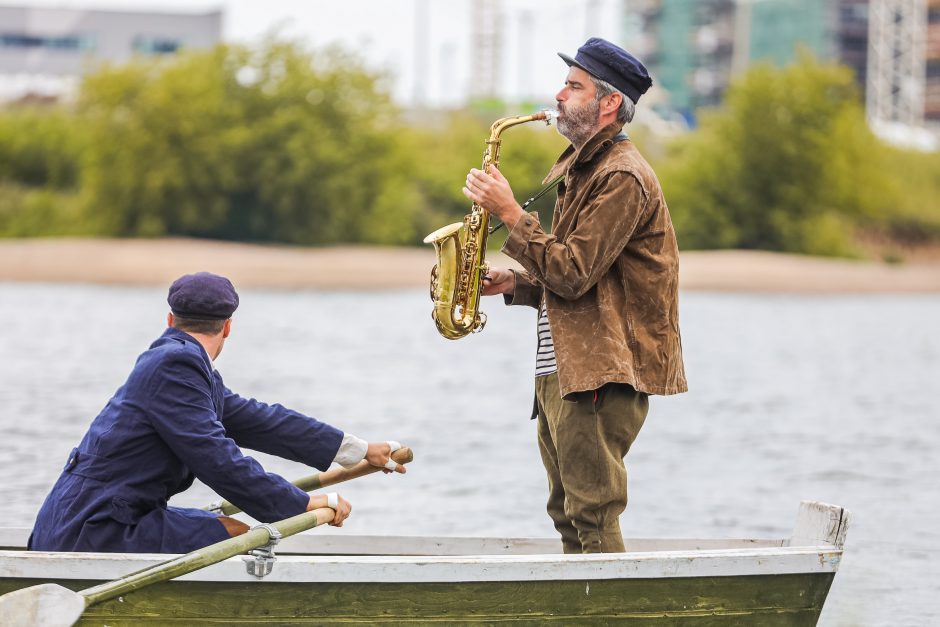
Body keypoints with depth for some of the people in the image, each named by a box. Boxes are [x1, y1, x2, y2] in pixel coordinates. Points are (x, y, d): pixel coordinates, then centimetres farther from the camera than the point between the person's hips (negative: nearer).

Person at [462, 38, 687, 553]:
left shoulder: (621, 178, -14)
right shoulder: (582, 166, 20)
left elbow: (573, 273, -20)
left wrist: (511, 214, -17)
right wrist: (515, 284, 9)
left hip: (602, 373, -11)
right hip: (561, 369, 11)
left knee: (592, 518, -11)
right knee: (568, 516, 12)